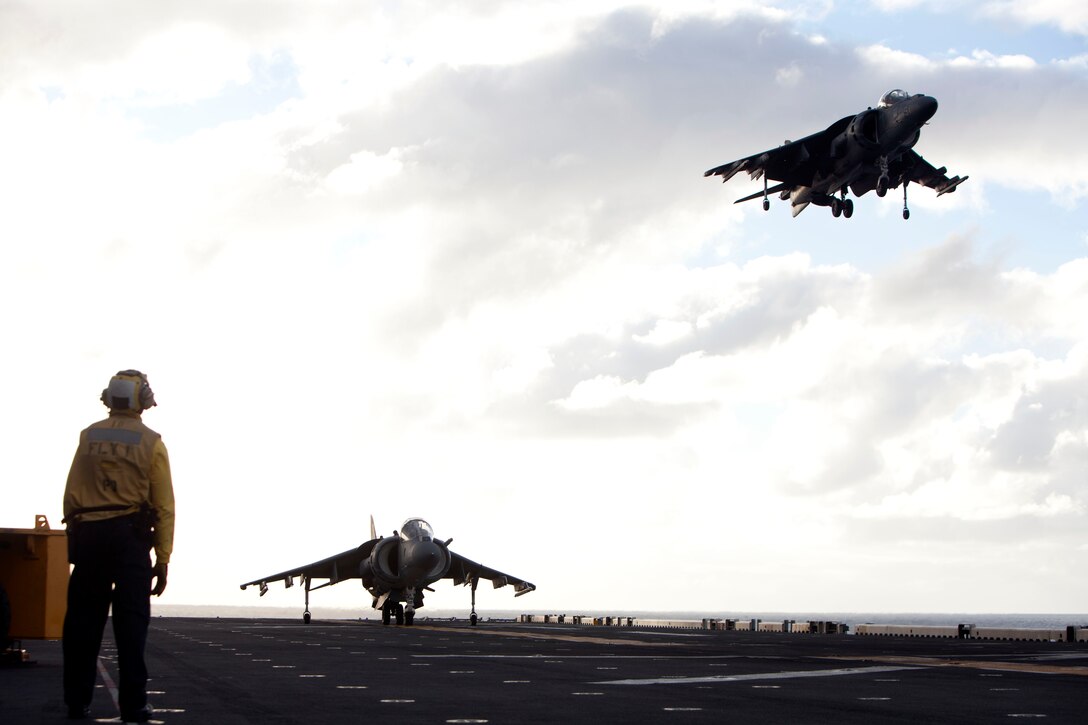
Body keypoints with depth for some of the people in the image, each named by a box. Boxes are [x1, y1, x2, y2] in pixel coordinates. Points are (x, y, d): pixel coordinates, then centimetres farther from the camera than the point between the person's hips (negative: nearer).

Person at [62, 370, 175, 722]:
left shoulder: (88, 437, 7)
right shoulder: (151, 443, -1)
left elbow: (70, 495, 4)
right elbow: (163, 506, -4)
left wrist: (76, 537, 10)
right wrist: (162, 559, 0)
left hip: (88, 534, 3)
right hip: (130, 534, -3)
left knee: (83, 619, 8)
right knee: (131, 620, -1)